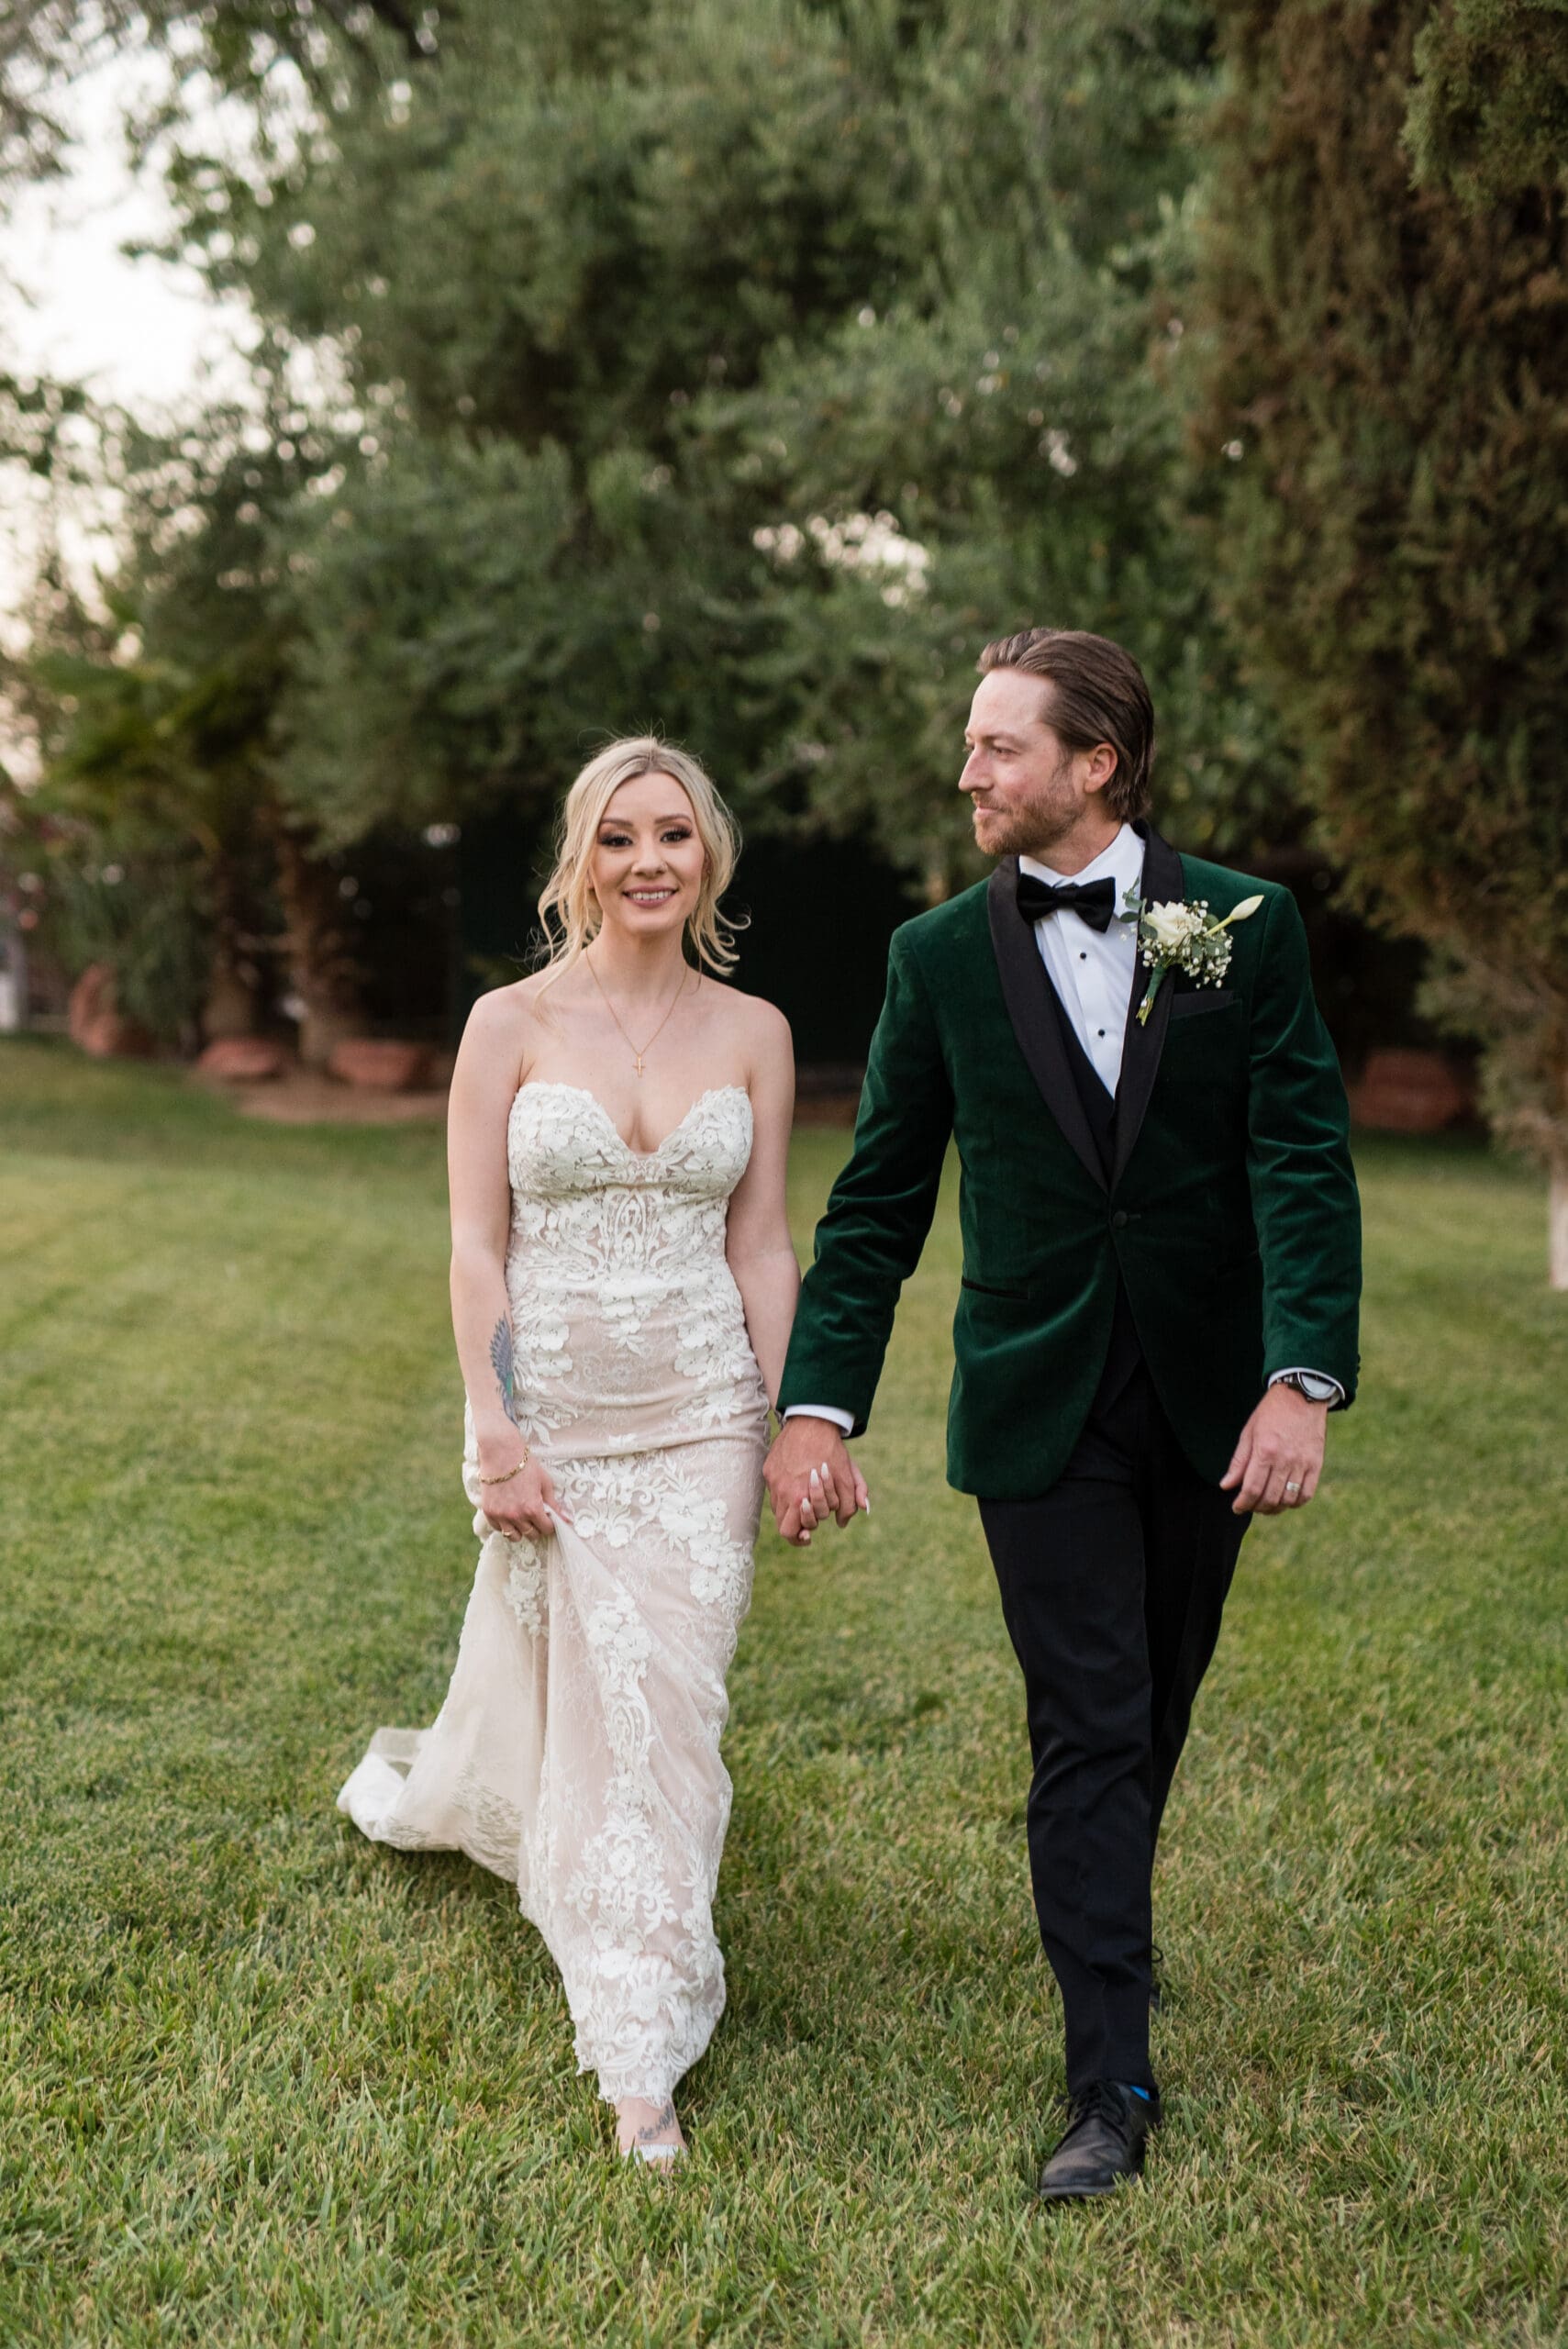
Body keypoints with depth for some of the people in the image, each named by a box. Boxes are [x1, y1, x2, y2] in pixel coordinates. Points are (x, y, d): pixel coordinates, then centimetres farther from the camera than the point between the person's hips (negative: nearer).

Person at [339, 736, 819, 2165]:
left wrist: (792, 1426, 2)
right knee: (580, 1689, 3)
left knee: (666, 1699, 1)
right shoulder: (512, 1024, -3)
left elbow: (761, 1246, 5)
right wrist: (493, 1428, -10)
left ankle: (643, 2049, 12)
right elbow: (477, 1242, -5)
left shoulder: (752, 1033, 3)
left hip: (701, 1413, 1)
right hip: (552, 1404, -1)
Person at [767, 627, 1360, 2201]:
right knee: (1087, 1729, -1)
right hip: (1040, 1406, -1)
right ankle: (1110, 2082, 4)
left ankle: (1104, 1926, 41)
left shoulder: (1246, 929, -4)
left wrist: (1303, 1377, -21)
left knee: (1157, 1710, 16)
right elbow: (877, 1204, 1)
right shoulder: (942, 958, -2)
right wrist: (818, 1406, -5)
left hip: (1204, 1401, 1)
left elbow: (1303, 1165, -10)